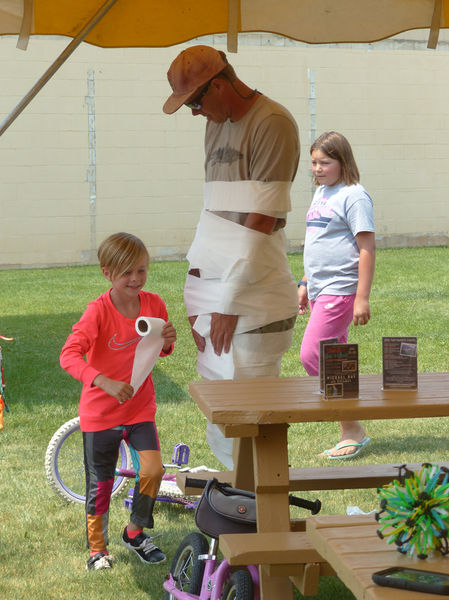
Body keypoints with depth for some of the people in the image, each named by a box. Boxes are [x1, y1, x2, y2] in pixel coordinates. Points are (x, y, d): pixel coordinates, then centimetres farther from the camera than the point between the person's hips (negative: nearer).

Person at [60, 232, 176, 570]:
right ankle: (97, 548, 27)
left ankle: (135, 532, 13)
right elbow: (69, 355, -31)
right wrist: (104, 382, -43)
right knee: (100, 484, 6)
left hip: (140, 406, 3)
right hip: (100, 411, -3)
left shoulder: (154, 304, -4)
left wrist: (167, 342, -13)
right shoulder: (99, 311, -19)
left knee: (153, 469, -12)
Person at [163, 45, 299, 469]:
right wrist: (197, 296, 10)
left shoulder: (273, 125, -11)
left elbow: (260, 222, -15)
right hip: (219, 297, 8)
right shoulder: (217, 127, 16)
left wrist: (229, 303, -15)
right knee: (222, 436, 11)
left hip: (254, 306, -8)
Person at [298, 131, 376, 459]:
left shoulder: (353, 196, -11)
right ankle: (350, 432, 16)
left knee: (311, 356, -13)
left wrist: (362, 297, -19)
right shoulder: (321, 194, 16)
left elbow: (367, 248, -15)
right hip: (321, 291, 9)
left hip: (340, 290, -9)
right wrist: (305, 283, 24)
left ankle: (353, 429, -4)